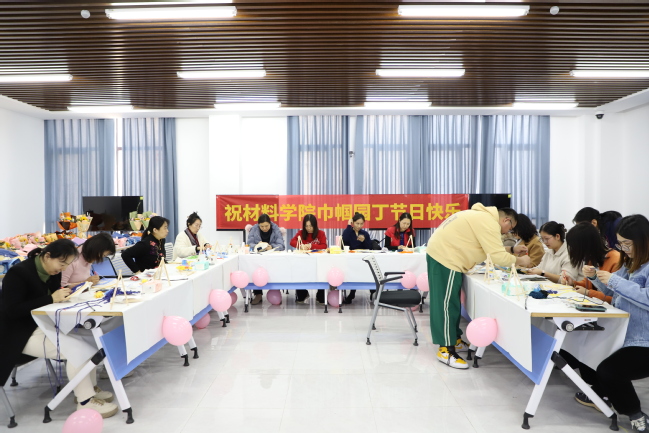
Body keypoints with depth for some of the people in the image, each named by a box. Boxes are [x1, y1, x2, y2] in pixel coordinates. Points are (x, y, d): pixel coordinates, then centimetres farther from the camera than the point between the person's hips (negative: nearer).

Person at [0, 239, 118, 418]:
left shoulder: (51, 271, 2)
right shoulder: (19, 273, -21)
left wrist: (65, 293, -13)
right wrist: (51, 299, -30)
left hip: (44, 325, 8)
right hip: (21, 333, -8)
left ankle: (90, 387, 3)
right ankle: (85, 401, -13)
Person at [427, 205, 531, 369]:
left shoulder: (483, 217, 17)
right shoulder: (489, 223, -15)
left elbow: (492, 248, 24)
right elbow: (498, 256, -17)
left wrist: (512, 249, 19)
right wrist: (519, 260, -2)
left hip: (440, 253, 11)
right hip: (445, 258, -11)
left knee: (451, 302, 18)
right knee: (447, 304, -5)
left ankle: (454, 340, 29)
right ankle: (446, 350, 3)